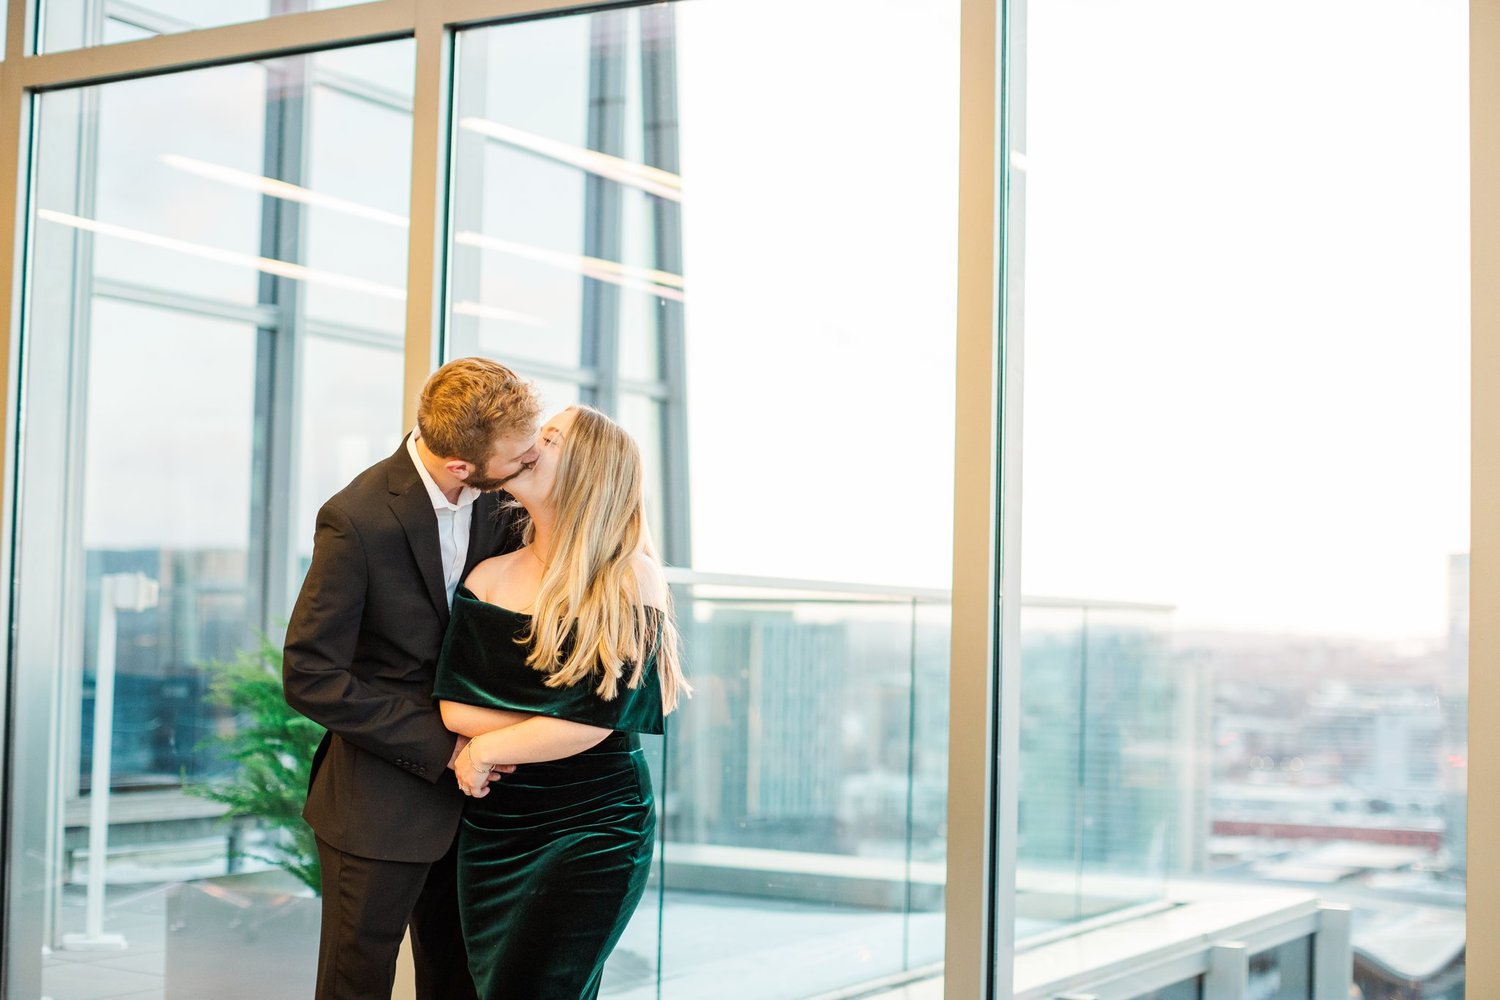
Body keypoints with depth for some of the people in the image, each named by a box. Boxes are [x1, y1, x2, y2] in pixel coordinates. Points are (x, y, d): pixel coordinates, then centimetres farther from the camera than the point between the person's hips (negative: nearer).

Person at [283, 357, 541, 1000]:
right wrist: (441, 747, -20)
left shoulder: (497, 502, -5)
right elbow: (310, 677, -19)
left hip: (468, 790, 5)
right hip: (381, 808, -5)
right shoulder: (359, 520, -21)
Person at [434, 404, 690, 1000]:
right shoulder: (488, 578, 3)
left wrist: (487, 748, -7)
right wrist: (552, 727, -13)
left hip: (593, 833, -4)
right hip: (492, 829, 5)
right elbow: (453, 707, -5)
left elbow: (593, 721, -16)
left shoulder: (631, 584, -9)